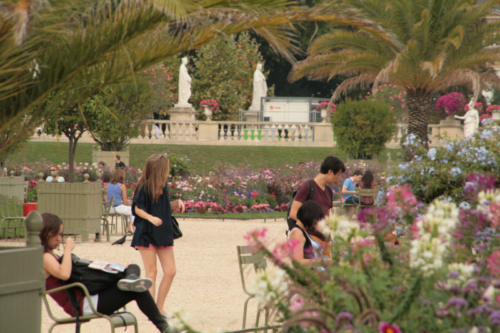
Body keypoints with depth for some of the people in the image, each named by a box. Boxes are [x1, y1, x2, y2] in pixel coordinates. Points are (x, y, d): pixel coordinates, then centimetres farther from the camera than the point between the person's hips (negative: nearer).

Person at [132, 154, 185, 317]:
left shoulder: (163, 187, 10)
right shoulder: (144, 187, -11)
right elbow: (137, 209, -10)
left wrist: (176, 203, 2)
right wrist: (150, 218, -26)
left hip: (163, 234, 7)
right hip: (147, 234, -7)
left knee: (170, 271, 1)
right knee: (151, 272, -3)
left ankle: (159, 308, 11)